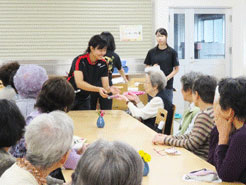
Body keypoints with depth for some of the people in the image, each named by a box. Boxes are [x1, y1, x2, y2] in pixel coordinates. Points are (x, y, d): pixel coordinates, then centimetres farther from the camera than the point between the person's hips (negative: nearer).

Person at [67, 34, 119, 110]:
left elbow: (105, 86, -9)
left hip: (85, 99, 5)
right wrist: (98, 89, -45)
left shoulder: (103, 63, -7)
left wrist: (110, 89, -33)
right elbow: (79, 83, -33)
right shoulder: (80, 60, -21)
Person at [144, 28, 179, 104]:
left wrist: (167, 78, -13)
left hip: (167, 84, -2)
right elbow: (147, 67, 11)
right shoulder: (151, 52, 5)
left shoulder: (172, 52, -1)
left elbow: (176, 69, 1)